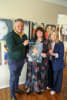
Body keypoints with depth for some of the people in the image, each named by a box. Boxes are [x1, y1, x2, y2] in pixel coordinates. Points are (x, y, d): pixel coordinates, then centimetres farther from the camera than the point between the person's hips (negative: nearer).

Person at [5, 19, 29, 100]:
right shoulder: (10, 35, -18)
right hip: (13, 61, -6)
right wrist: (23, 44, -23)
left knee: (17, 76, 23)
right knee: (13, 78, 9)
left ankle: (16, 89, 45)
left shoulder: (24, 36, 3)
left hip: (21, 60, 6)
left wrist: (25, 56, 8)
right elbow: (12, 48, -28)